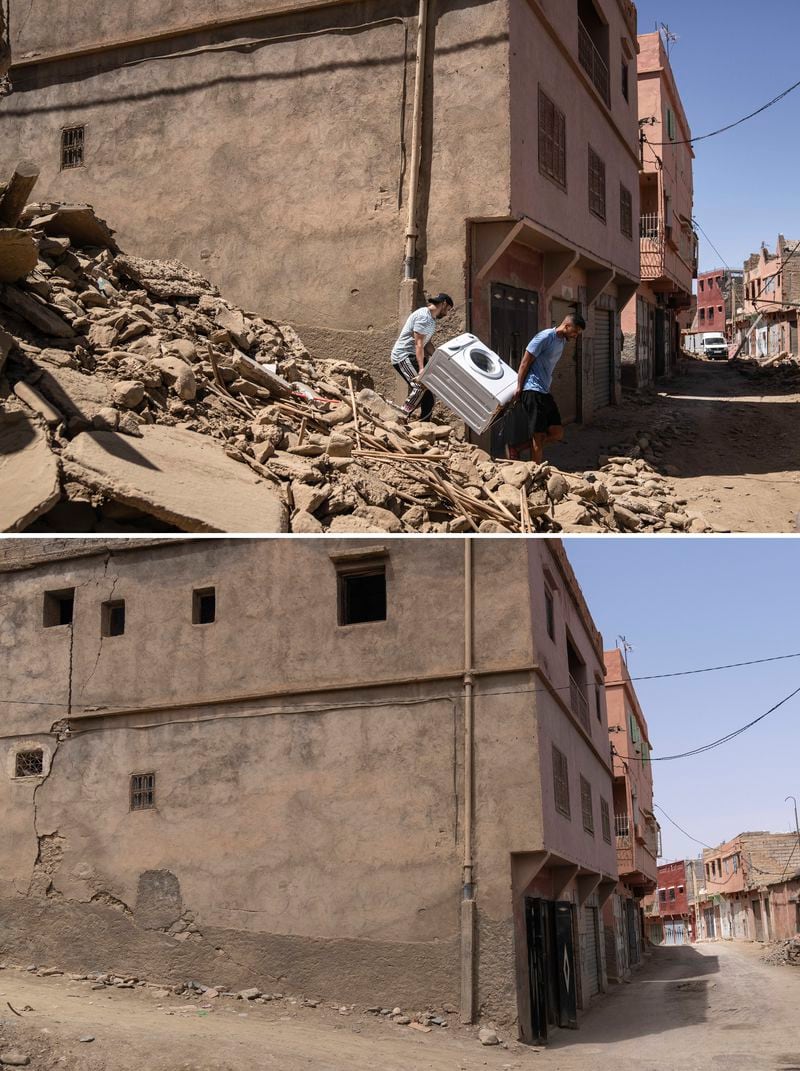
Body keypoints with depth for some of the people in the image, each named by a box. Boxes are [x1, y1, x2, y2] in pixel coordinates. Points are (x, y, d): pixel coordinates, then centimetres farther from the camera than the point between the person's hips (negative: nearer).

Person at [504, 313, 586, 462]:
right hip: (533, 390, -9)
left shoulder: (563, 341, 14)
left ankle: (516, 447, 12)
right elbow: (525, 363, -12)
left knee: (557, 433, 6)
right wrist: (519, 388, -13)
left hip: (545, 392, 9)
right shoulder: (545, 337, -13)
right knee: (539, 435, -6)